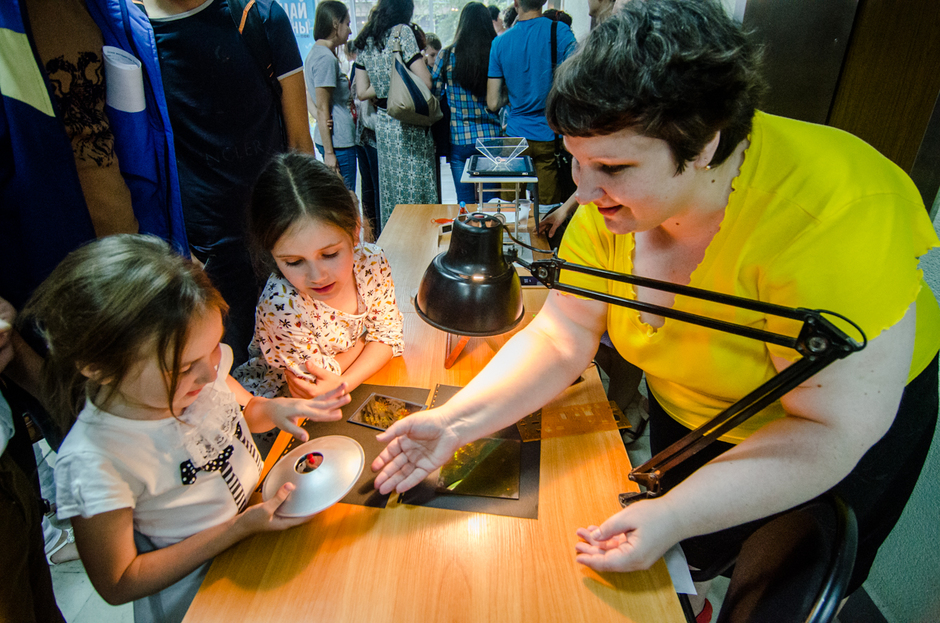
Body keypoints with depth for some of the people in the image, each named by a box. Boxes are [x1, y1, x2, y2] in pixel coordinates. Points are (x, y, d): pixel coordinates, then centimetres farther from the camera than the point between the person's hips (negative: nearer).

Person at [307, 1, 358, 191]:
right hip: (339, 143, -10)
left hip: (335, 139, 10)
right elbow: (322, 110, -17)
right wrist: (329, 152, -18)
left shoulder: (315, 52, 16)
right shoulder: (326, 58, -14)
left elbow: (309, 96, 21)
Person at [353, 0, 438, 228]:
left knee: (390, 190, 12)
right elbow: (425, 82, -13)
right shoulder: (402, 32, -8)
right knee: (415, 187, -1)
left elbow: (361, 92, 12)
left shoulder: (365, 41, 11)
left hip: (382, 122, 7)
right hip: (409, 124, -7)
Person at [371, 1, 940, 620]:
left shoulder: (828, 219, -38)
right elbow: (559, 340, -17)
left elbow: (835, 428, -31)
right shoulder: (612, 204, -21)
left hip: (832, 438, -4)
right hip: (686, 414, 5)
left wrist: (676, 516, -37)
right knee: (666, 567, 24)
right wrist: (456, 421, -28)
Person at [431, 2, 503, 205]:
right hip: (491, 137, 1)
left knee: (465, 204, 6)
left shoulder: (448, 55, -3)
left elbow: (433, 93, 4)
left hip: (459, 139, 0)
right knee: (490, 202, 8)